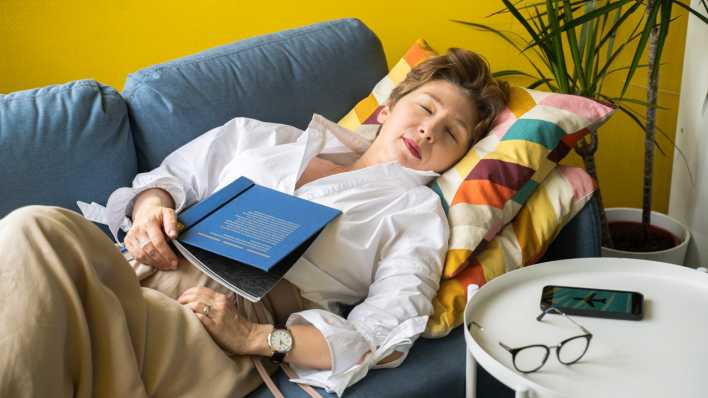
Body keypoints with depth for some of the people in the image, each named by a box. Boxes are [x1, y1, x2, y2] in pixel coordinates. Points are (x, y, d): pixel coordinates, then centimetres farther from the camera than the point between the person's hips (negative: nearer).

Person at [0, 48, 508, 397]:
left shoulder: (417, 211, 15)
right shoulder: (271, 138, 26)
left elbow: (382, 335, 0)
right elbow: (171, 174, 27)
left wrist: (256, 339, -15)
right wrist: (151, 210, 1)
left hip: (248, 315, -4)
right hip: (144, 270, 4)